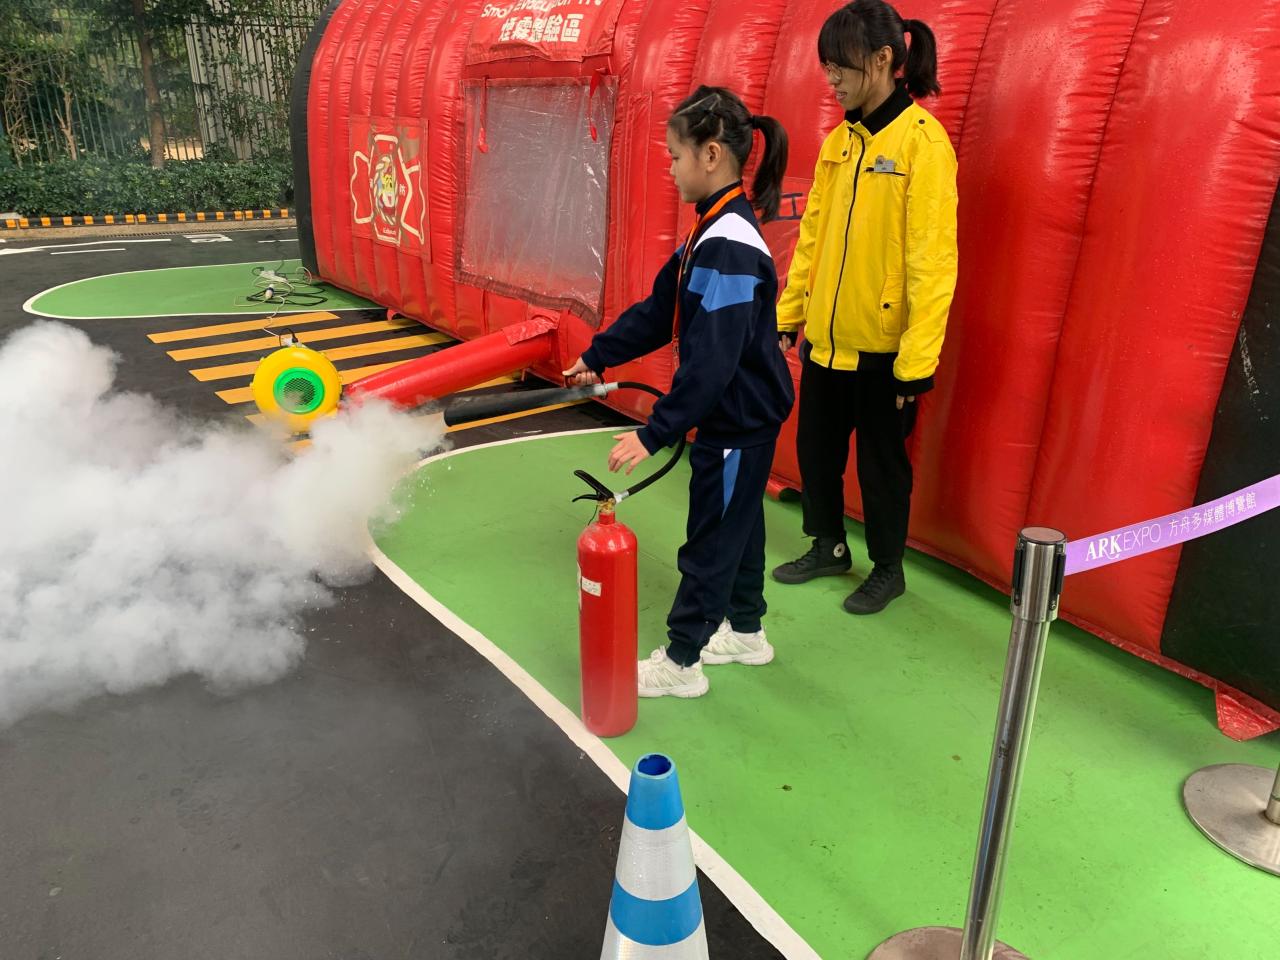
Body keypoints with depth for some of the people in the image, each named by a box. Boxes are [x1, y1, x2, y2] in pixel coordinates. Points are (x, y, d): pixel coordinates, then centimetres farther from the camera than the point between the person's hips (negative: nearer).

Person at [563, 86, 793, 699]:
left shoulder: (729, 245, -25)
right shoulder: (715, 231, 5)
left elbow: (711, 362, -29)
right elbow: (658, 313, 12)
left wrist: (655, 434, -26)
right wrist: (598, 357, 13)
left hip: (739, 423, -9)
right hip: (742, 416, 9)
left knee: (709, 542, 4)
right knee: (737, 524, 21)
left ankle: (680, 662, 20)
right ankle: (746, 631, 39)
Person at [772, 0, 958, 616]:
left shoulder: (922, 142, -13)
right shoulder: (838, 141, 8)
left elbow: (932, 259, -17)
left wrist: (916, 361, -19)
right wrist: (788, 313, 13)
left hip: (883, 347, -6)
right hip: (824, 339, 7)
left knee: (881, 462, 9)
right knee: (815, 449, 17)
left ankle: (887, 570, 30)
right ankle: (828, 548, 39)